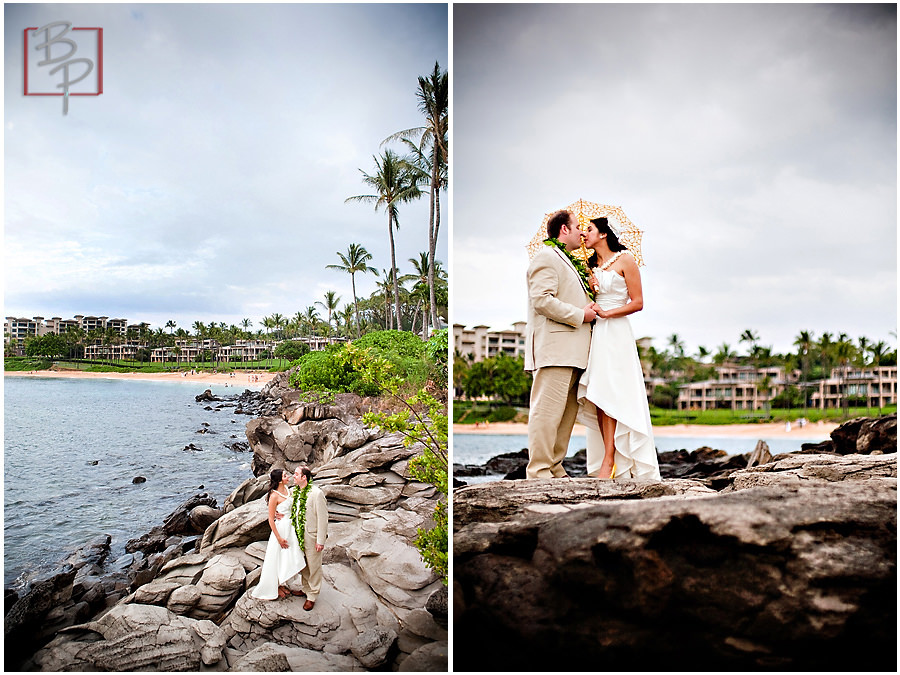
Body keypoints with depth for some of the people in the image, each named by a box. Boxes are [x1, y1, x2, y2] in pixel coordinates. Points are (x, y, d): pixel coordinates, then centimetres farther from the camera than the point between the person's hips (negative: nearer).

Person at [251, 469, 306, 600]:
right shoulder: (274, 496, -21)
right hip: (281, 529, -7)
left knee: (287, 558, 17)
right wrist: (279, 538, -16)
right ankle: (274, 588, 25)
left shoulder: (287, 490, 0)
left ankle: (281, 584, 33)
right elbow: (271, 520, -17)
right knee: (278, 558, 7)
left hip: (291, 528, 7)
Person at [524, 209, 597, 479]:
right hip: (554, 349, -10)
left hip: (571, 351, 10)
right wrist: (579, 315, -13)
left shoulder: (568, 262, 27)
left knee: (567, 412, 10)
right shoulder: (547, 257, -5)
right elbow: (542, 300, -18)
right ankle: (538, 471, -5)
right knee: (547, 411, -9)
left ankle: (554, 467, 16)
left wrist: (589, 297, 20)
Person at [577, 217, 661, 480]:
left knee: (608, 396, -13)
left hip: (616, 333, -6)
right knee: (598, 399, -2)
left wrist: (607, 313, -12)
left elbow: (637, 302, -2)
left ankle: (609, 462, -13)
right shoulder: (590, 266, 19)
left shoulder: (624, 260, 2)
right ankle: (609, 461, -1)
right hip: (594, 334, 6)